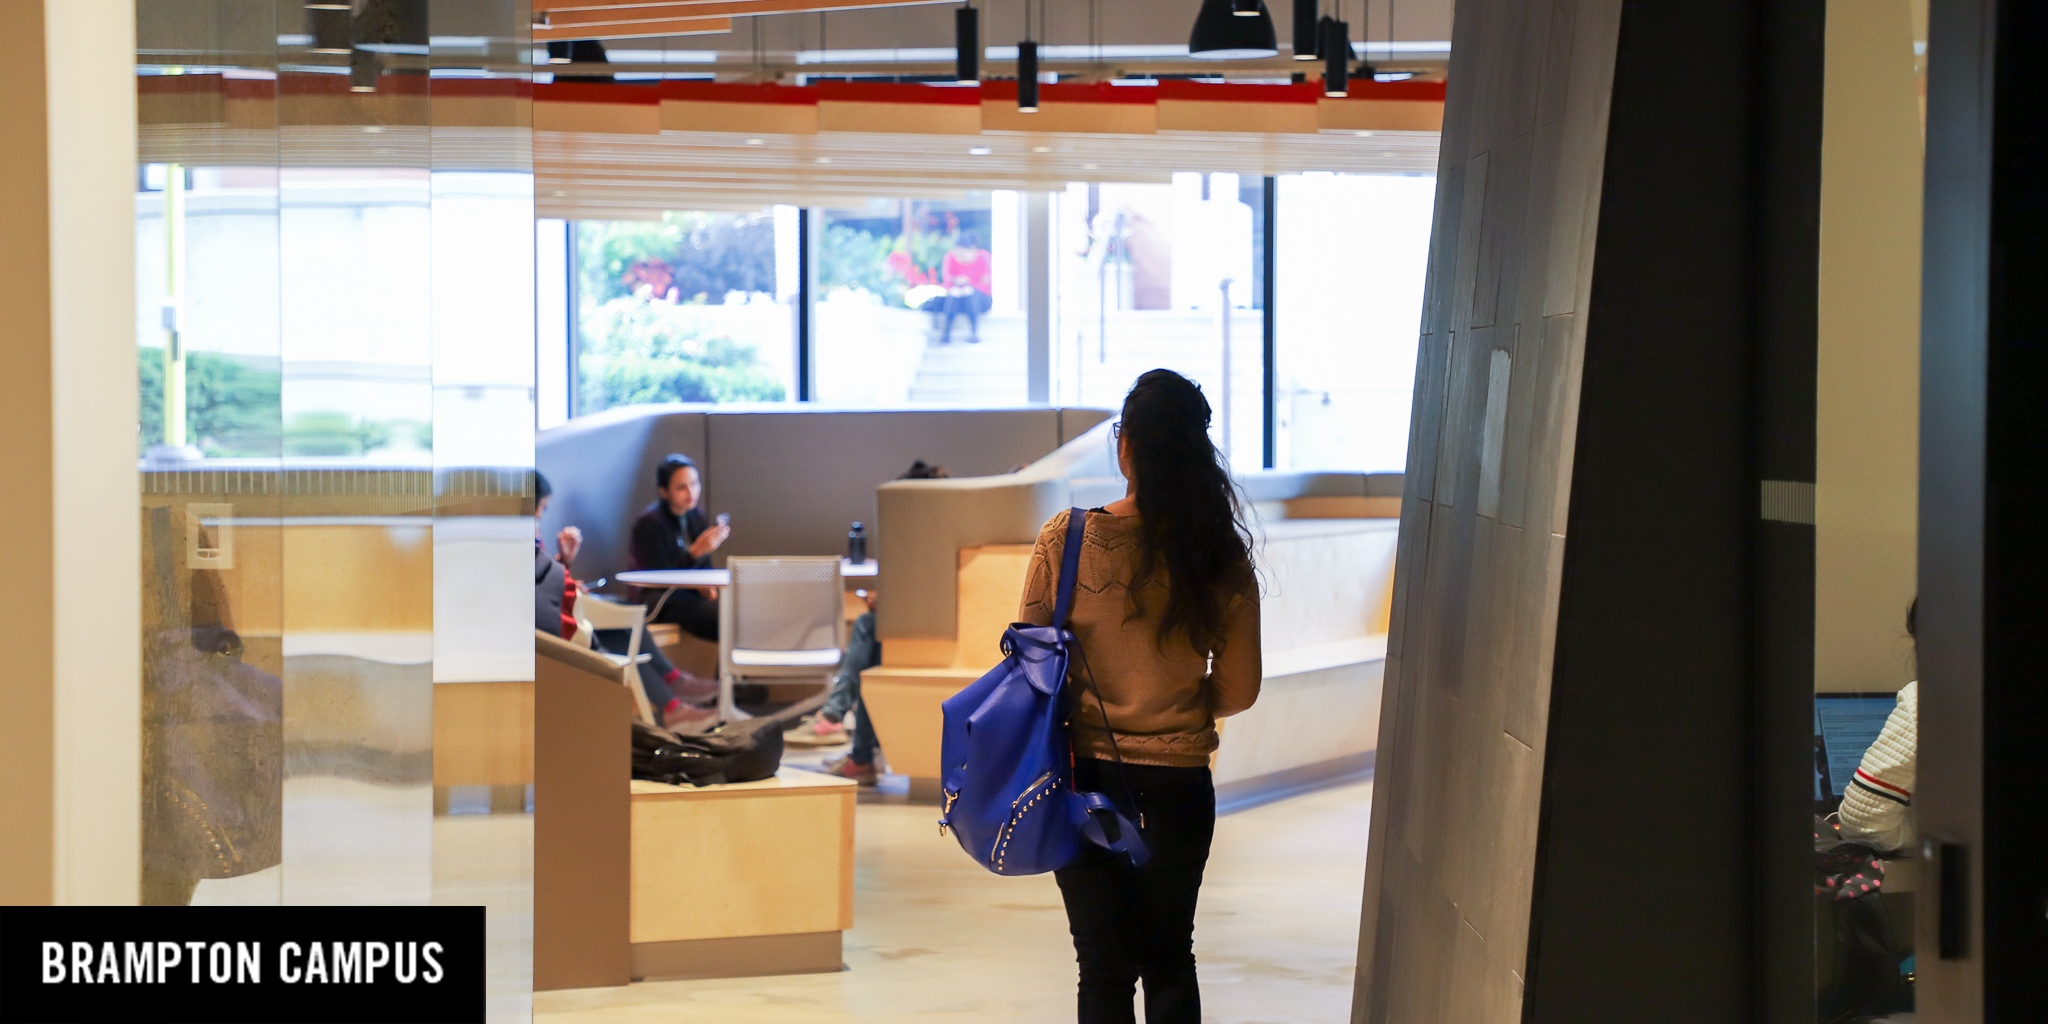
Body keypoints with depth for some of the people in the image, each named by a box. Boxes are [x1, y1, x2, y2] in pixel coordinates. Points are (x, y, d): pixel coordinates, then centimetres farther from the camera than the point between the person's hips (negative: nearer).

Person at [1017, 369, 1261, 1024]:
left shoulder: (1066, 541, -12)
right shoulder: (1221, 556, -8)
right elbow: (1239, 689, 0)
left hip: (1087, 776, -1)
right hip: (1179, 782, 1)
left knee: (1105, 967, 9)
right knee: (1170, 959, 19)